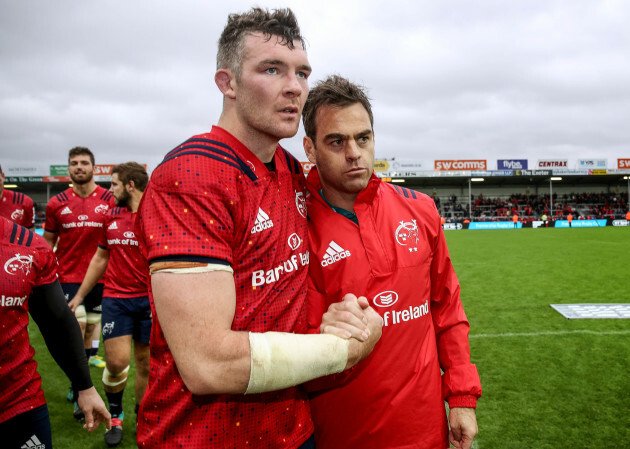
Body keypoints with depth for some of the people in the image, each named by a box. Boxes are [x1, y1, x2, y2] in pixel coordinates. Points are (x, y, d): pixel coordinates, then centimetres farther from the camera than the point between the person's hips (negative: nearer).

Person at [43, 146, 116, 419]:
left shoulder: (110, 200, -1)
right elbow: (48, 243, 11)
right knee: (77, 328, -6)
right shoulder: (57, 204, 2)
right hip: (68, 277, -1)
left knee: (91, 326, 11)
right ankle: (80, 397, 5)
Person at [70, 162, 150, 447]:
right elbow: (100, 258, 18)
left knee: (146, 363, 7)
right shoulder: (111, 216, 9)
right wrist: (79, 296, 20)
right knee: (116, 362, -5)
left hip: (149, 299, -2)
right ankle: (115, 415, 22)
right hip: (115, 297, 2)